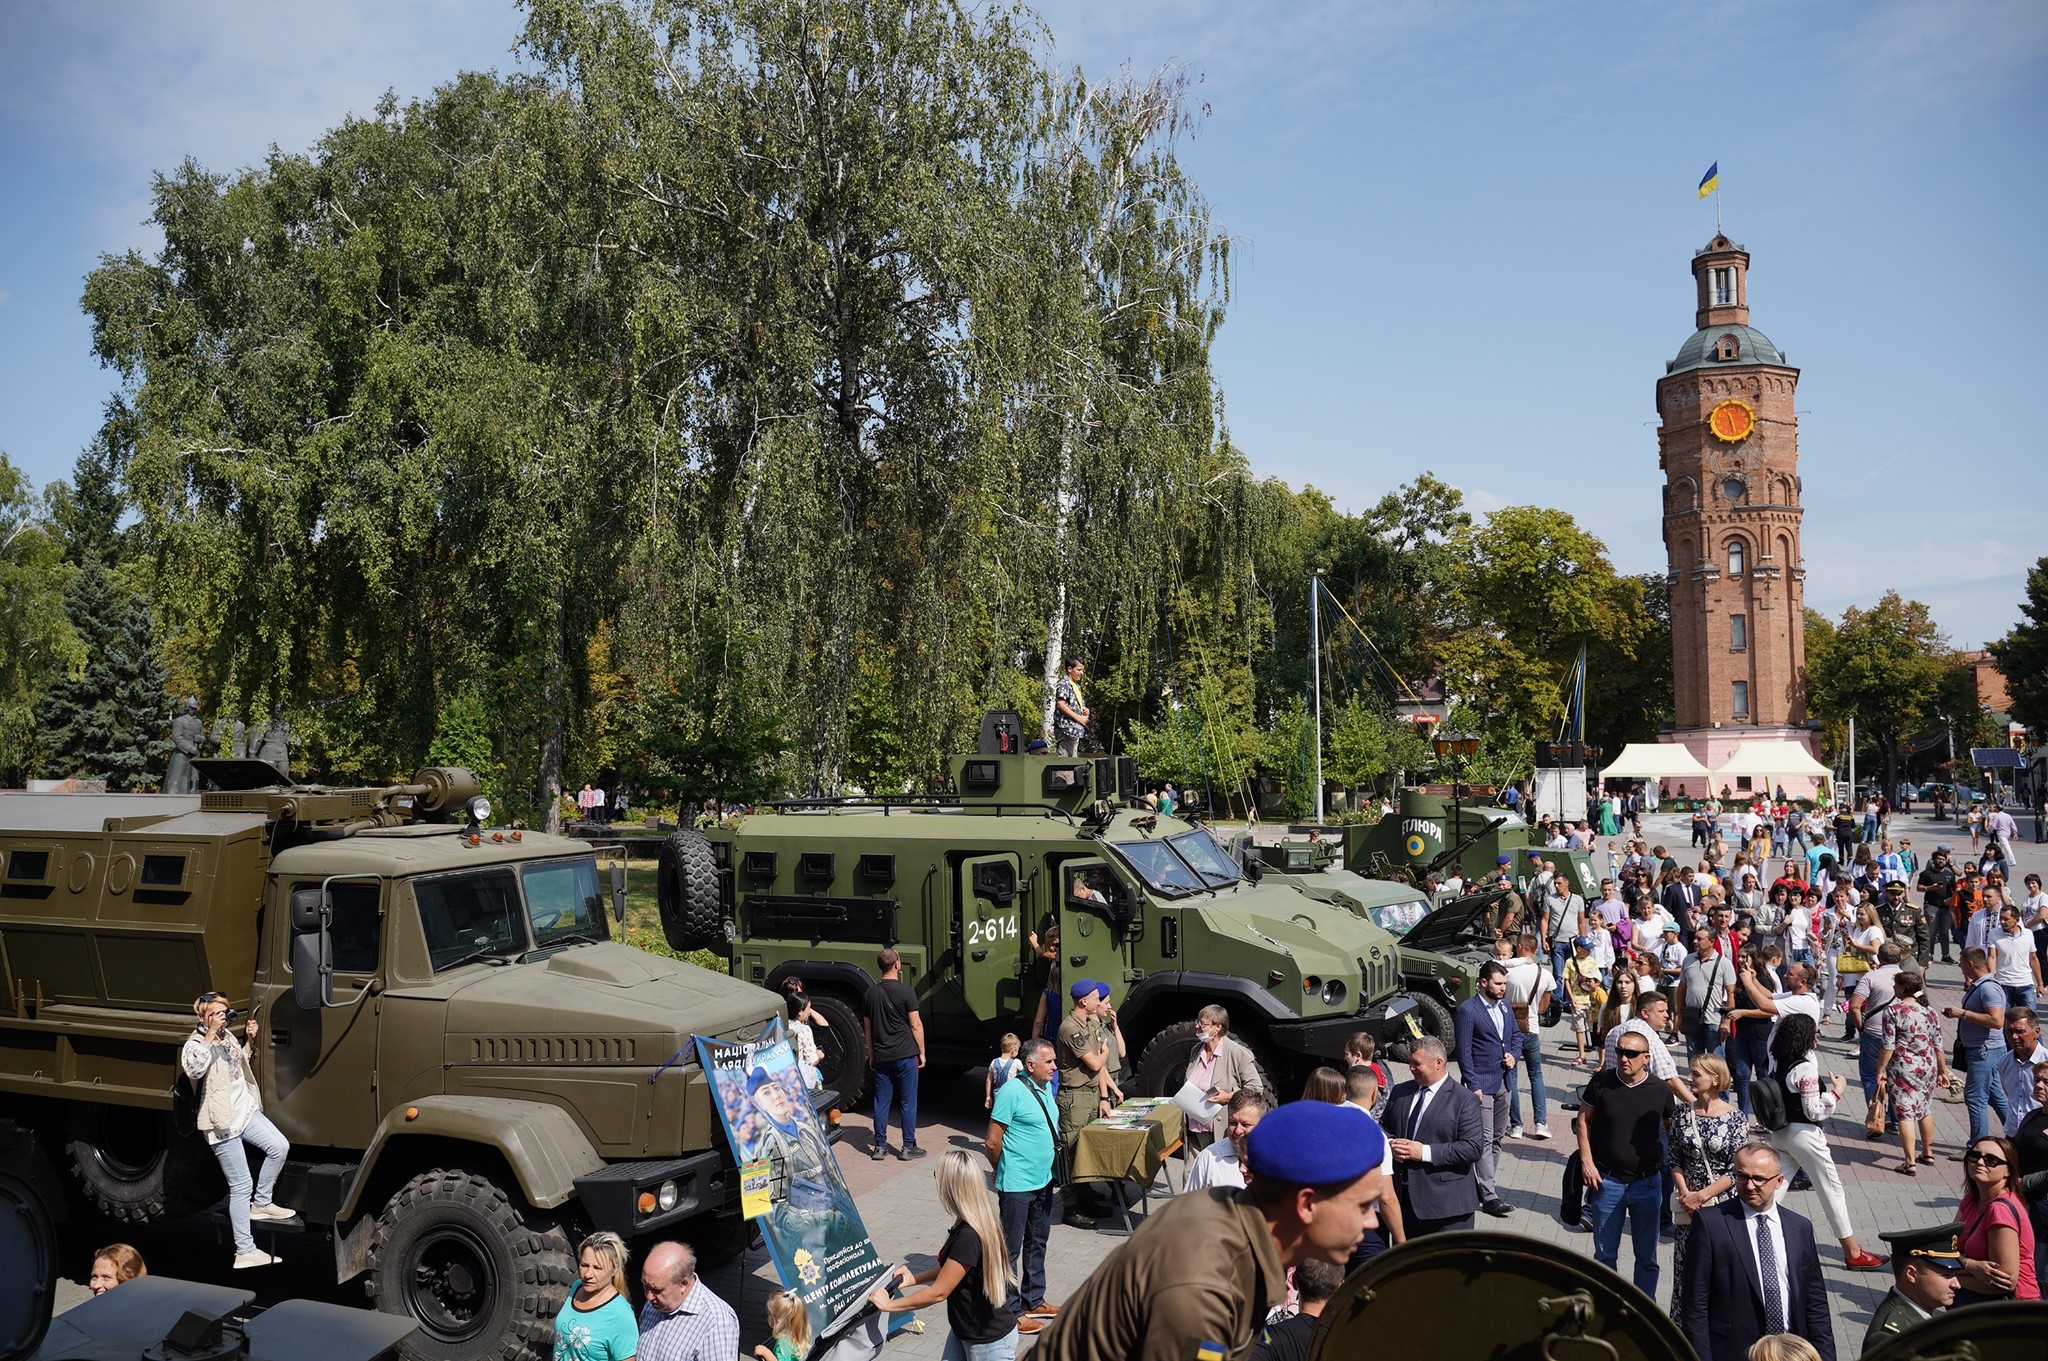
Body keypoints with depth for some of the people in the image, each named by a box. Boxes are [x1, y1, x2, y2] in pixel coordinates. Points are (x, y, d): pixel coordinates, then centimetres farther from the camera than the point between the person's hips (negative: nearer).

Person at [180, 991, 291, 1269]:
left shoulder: (227, 1036, 9)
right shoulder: (195, 1044, -15)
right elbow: (193, 1069, -38)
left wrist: (249, 1040, 10)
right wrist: (210, 1035, -35)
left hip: (246, 1110, 8)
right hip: (223, 1122, -8)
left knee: (279, 1147, -7)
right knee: (241, 1186, -4)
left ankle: (260, 1204, 14)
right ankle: (245, 1252, 5)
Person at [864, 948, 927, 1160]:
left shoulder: (871, 993, 4)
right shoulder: (905, 991, -11)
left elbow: (867, 1027, 11)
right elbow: (916, 1025, -10)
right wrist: (921, 1052, 0)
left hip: (881, 1057, 4)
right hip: (905, 1055, -4)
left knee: (881, 1101, 9)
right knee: (908, 1102, 4)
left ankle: (880, 1147, 13)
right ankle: (908, 1147, 8)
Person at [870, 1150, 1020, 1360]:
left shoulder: (969, 1237, -31)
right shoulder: (979, 1222, -2)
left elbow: (938, 1292, -23)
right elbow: (951, 1266, 14)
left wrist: (889, 1305, -12)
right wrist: (915, 1278, 5)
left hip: (989, 1341, -9)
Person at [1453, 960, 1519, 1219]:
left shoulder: (1504, 1005, 8)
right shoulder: (1467, 1010, -14)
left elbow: (1516, 1035, 20)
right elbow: (1464, 1052, -14)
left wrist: (1513, 1055, -1)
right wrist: (1473, 1086, -17)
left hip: (1503, 1083, 8)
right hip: (1482, 1084, -7)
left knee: (1497, 1138, 14)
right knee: (1485, 1140, -7)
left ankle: (1485, 1185, 25)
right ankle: (1489, 1196, -5)